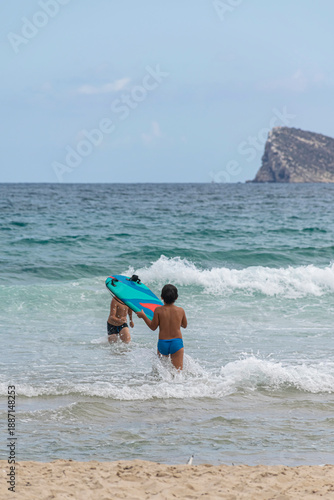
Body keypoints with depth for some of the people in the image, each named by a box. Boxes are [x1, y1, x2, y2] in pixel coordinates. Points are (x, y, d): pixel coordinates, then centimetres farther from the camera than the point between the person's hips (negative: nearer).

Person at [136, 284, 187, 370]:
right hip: (177, 342, 0)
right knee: (178, 370, -4)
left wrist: (143, 316, 10)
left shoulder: (158, 310, -7)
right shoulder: (180, 310, -1)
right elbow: (185, 325, 15)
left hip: (162, 343, 0)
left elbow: (153, 327, 0)